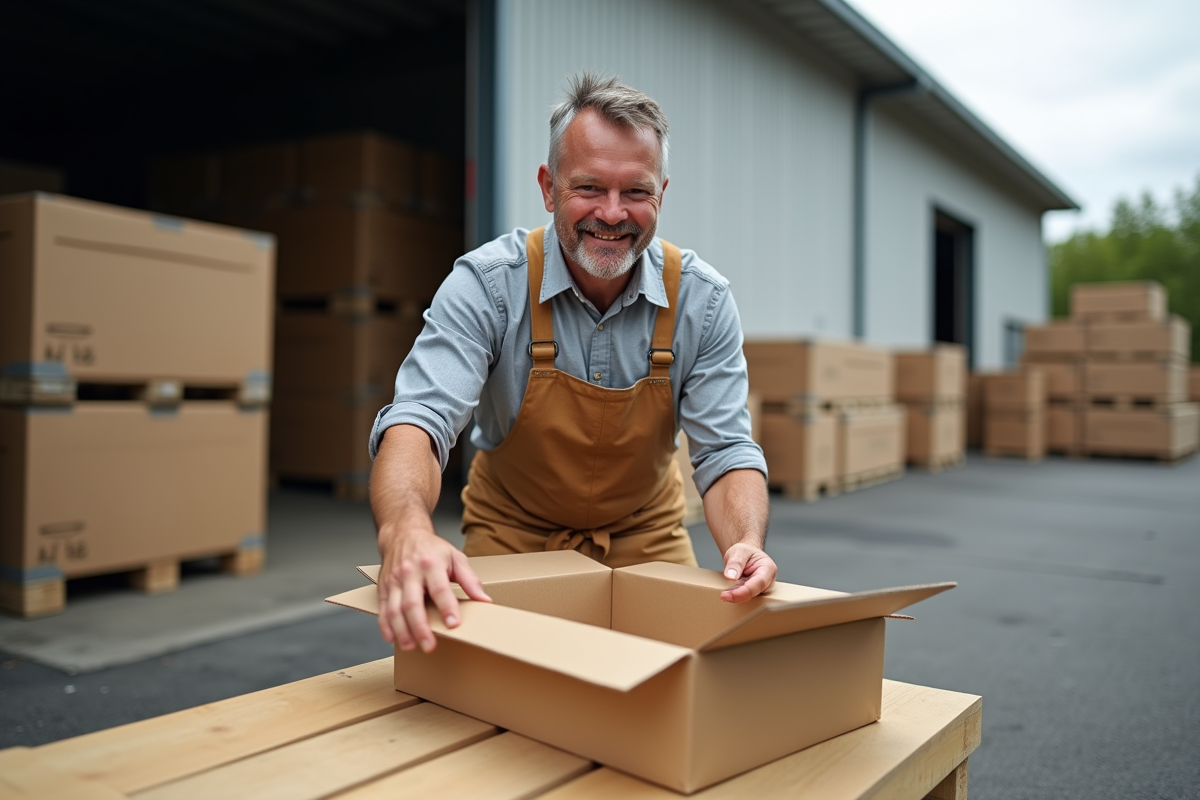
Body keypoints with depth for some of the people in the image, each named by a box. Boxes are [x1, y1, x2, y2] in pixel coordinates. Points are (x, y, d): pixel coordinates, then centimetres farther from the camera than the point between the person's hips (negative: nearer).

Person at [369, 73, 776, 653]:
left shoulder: (701, 299, -16)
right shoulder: (486, 282, -22)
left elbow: (723, 449, -15)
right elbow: (419, 418, -32)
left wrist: (745, 542, -38)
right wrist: (406, 530, -55)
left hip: (643, 535, 2)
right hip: (513, 534, -1)